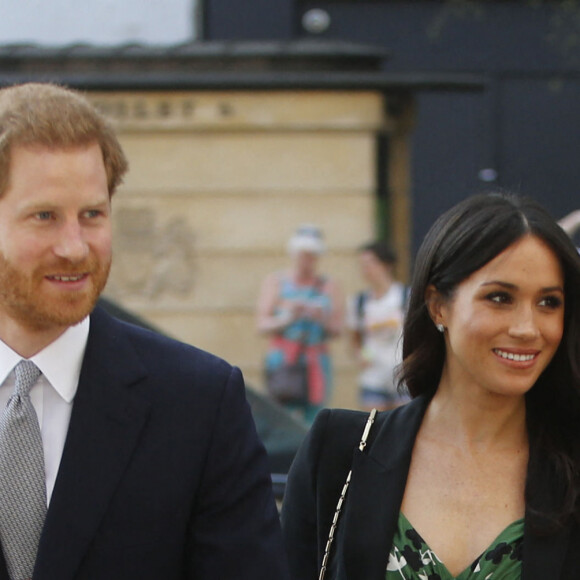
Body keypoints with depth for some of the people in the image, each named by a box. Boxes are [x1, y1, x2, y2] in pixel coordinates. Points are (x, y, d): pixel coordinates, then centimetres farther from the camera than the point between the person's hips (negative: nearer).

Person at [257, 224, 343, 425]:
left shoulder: (328, 286, 13)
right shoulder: (275, 282, 9)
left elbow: (337, 329, 5)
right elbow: (263, 325, 1)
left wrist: (321, 318, -15)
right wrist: (288, 318, -16)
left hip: (316, 362, 2)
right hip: (283, 359, -2)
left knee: (313, 420, -6)